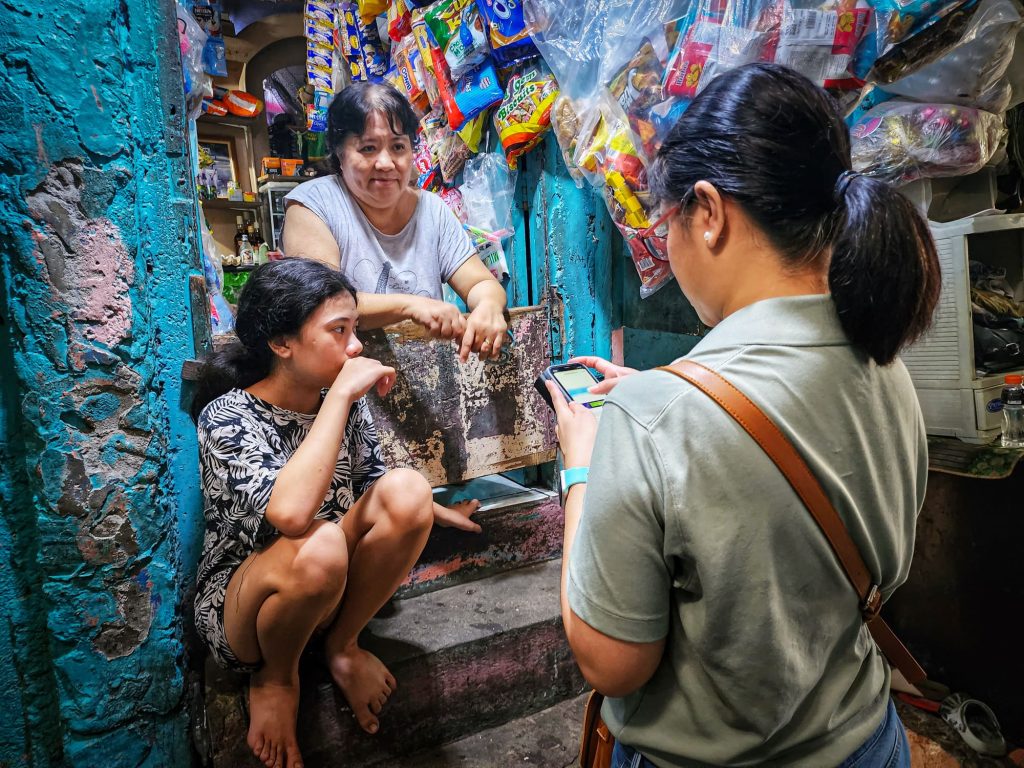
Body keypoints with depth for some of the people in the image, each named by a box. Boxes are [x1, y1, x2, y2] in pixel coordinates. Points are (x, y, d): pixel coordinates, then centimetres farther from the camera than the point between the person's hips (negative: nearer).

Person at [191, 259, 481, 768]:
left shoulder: (346, 401, -5)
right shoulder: (227, 417, -22)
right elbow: (290, 512, -42)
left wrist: (437, 511, 10)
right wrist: (341, 392, -36)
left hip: (332, 590, 5)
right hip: (238, 602, -4)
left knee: (408, 488, -22)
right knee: (318, 545, -39)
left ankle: (343, 645, -1)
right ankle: (274, 678, -4)